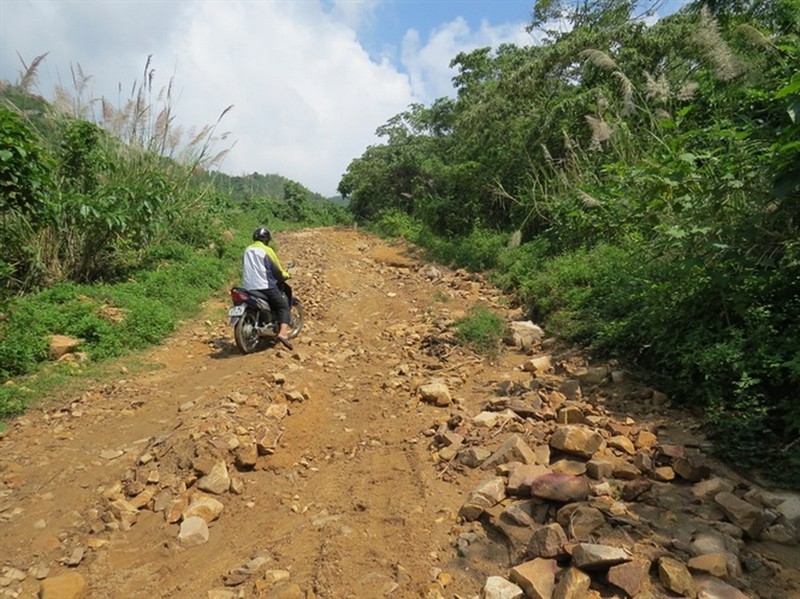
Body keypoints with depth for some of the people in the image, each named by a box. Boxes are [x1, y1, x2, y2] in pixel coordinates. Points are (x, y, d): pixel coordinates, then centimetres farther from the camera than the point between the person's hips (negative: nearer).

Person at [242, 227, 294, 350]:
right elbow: (277, 270, -5)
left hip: (248, 287, 7)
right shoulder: (267, 250, -5)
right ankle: (283, 333, -22)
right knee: (283, 307, -2)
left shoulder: (247, 250, 15)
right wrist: (286, 275, 16)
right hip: (265, 286, -7)